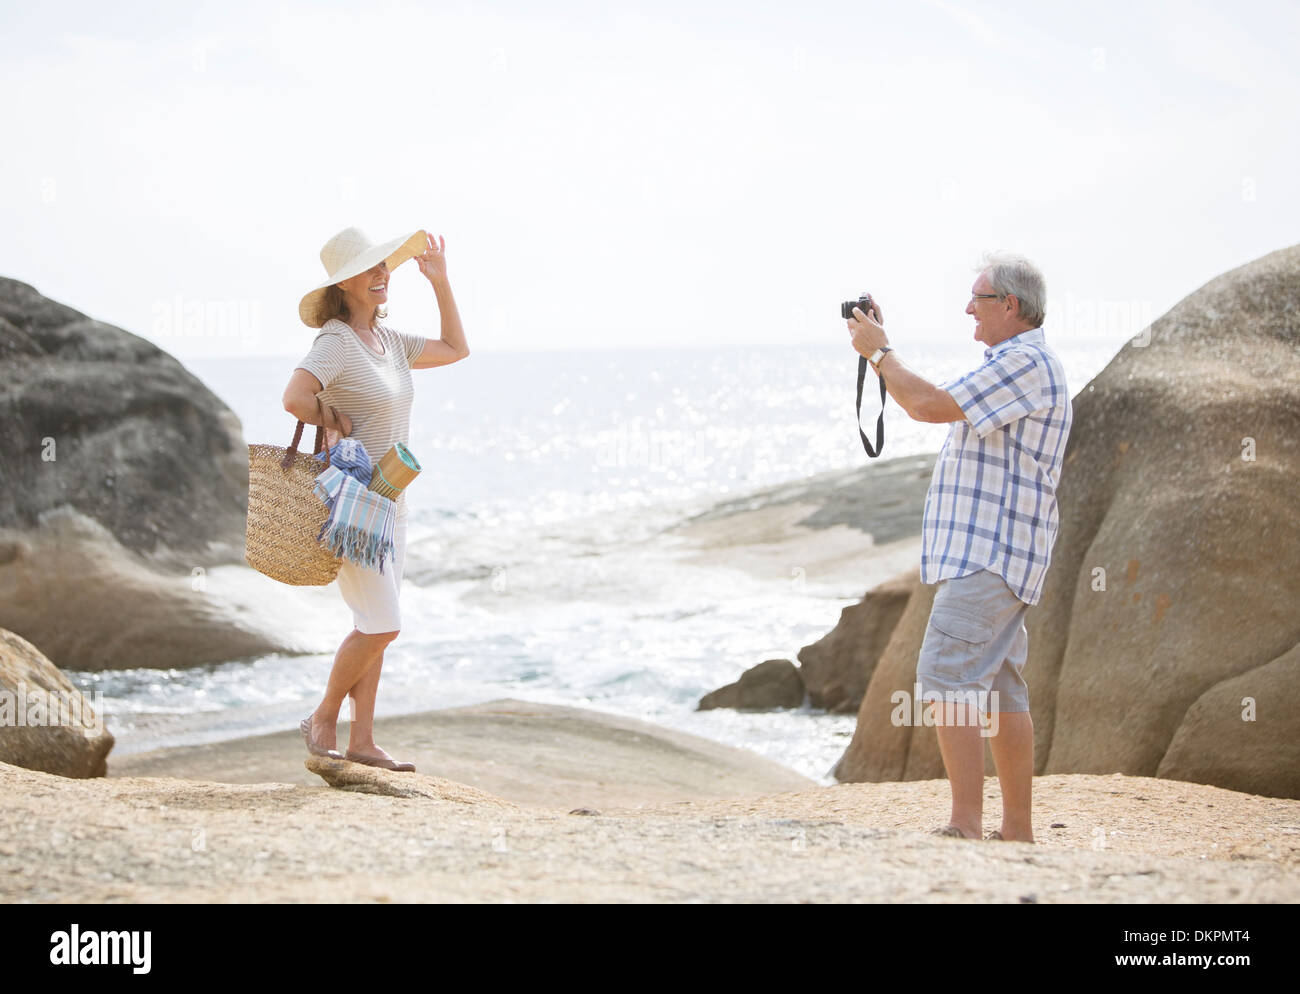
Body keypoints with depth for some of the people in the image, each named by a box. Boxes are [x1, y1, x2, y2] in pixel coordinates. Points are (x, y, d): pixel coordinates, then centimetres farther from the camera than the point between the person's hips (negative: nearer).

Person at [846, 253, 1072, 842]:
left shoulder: (1024, 363, -14)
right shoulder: (1012, 364, 21)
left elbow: (929, 405, -19)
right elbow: (928, 400, 26)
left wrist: (878, 352, -5)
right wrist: (878, 349, 20)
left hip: (989, 552, -11)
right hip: (983, 552, 11)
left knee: (948, 676, -16)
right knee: (998, 688, 11)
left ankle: (966, 824, -20)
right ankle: (1017, 827, 15)